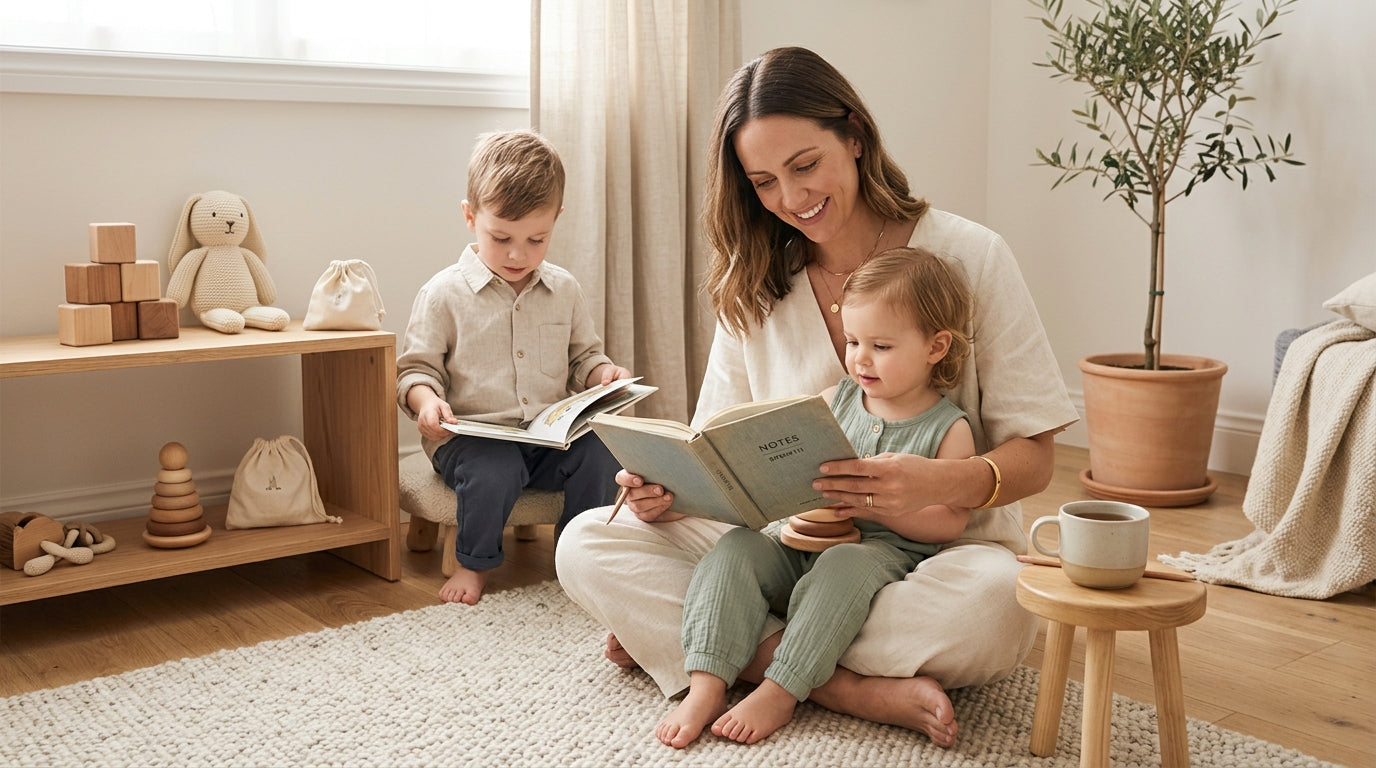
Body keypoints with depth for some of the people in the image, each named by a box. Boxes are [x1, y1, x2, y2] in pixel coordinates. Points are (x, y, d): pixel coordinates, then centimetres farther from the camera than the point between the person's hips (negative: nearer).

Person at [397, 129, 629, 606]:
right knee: (493, 472, -34)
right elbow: (415, 367, 2)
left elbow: (583, 358, 21)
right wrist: (427, 401, -20)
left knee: (600, 455, -24)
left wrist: (605, 373, -2)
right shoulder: (444, 294, -2)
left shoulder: (564, 290, 11)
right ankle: (474, 563, -3)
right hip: (472, 436, -3)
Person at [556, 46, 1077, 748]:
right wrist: (668, 489, -17)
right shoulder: (753, 284, 7)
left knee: (994, 599, -39)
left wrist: (940, 483, -30)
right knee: (585, 546, -15)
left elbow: (1033, 457, -8)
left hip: (939, 547, -3)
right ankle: (855, 689, -25)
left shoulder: (968, 257, -6)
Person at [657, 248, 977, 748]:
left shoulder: (948, 429, -1)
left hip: (883, 552, -4)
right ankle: (706, 686, -30)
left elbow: (951, 522, -7)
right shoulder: (835, 401, 11)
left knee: (846, 565, -37)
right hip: (801, 540, 5)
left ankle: (780, 691, -33)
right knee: (737, 547, -22)